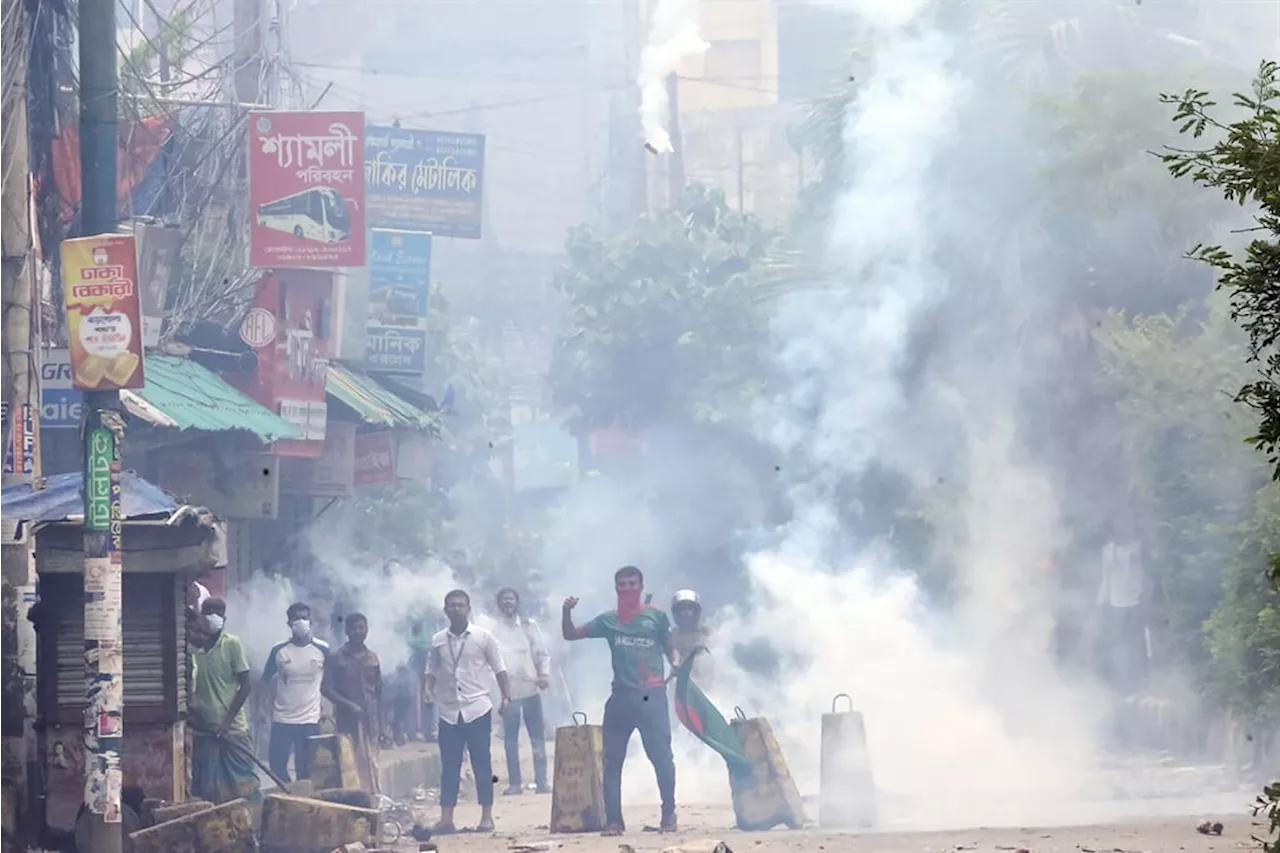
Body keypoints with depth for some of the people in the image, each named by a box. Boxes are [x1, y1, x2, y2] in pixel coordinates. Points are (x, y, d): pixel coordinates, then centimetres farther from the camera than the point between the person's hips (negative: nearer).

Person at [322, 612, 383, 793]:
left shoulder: (372, 659, 11)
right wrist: (348, 704, -16)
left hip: (369, 719, 3)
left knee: (370, 764, 2)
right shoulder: (337, 659, 0)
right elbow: (326, 689, -4)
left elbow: (379, 692, 14)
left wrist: (380, 723, 10)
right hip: (346, 721, -3)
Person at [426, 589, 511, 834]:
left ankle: (487, 817, 5)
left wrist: (506, 697, -6)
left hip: (477, 709, -2)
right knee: (449, 766, 3)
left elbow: (499, 669, 2)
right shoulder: (438, 640, 7)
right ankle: (446, 820, 4)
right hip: (449, 712, 2)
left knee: (482, 765, 0)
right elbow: (432, 671, 12)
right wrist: (429, 694, -4)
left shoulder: (483, 636, 0)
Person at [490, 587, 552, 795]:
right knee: (510, 739, 2)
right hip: (508, 690, -2)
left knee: (538, 737, 2)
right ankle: (514, 783, 7)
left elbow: (542, 651, 9)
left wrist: (544, 673, -6)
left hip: (531, 688, 2)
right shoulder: (493, 628, 3)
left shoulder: (529, 625, 10)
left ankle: (542, 781, 4)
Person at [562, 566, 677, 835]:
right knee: (612, 759, 2)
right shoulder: (608, 620, 11)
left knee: (661, 755, -6)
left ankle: (669, 814, 5)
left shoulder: (656, 617, 4)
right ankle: (613, 820, 7)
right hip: (621, 697, 3)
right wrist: (567, 612, -4)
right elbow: (570, 634, 14)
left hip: (652, 696, -3)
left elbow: (670, 651, 6)